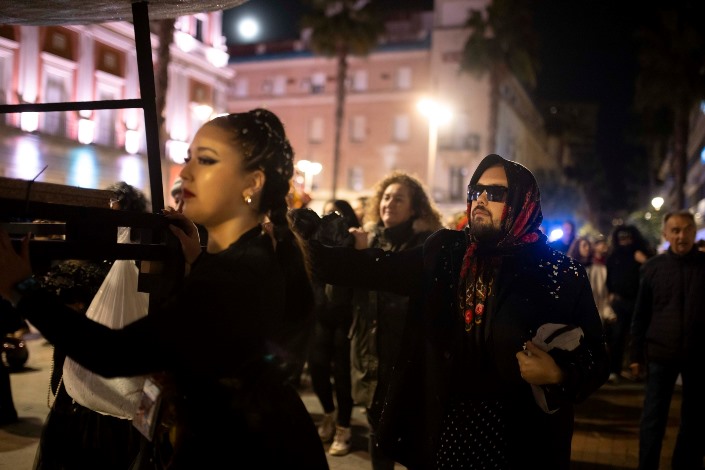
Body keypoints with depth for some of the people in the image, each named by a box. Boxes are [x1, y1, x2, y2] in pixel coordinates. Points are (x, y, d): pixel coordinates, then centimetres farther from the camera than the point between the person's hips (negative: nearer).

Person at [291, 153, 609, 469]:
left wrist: (559, 373, -24)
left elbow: (595, 357, -5)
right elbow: (376, 269, 0)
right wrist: (309, 247, -8)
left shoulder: (558, 273, -6)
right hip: (444, 421, 3)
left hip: (520, 435, -3)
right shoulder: (446, 252, 3)